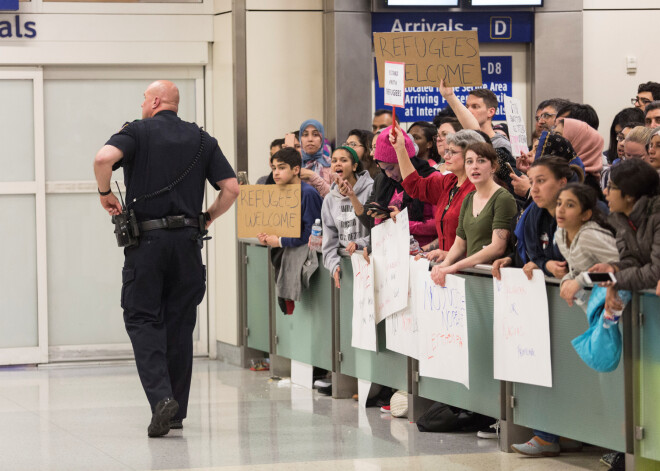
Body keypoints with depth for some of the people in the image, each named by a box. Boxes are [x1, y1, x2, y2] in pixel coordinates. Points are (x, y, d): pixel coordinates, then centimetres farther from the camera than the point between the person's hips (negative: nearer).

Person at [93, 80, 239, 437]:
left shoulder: (137, 132, 0)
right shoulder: (202, 140, 11)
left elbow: (103, 158, -19)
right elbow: (231, 187, 3)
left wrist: (106, 194, -3)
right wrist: (208, 218, 17)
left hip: (145, 240, -3)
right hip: (187, 240, 3)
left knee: (142, 319, 2)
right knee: (180, 323, 10)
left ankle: (161, 396, -18)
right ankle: (177, 411, 13)